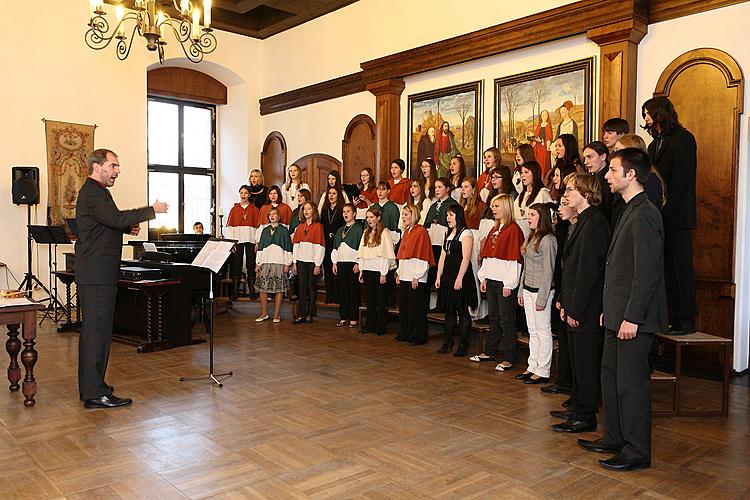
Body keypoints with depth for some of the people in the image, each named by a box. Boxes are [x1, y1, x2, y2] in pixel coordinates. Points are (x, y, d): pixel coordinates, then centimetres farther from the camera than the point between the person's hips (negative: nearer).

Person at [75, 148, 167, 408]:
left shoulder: (95, 191, 20)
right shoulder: (92, 193, -14)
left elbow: (109, 223, 29)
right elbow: (117, 218, -28)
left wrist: (128, 227, 10)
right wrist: (152, 210, -20)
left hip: (98, 274, 11)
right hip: (97, 275, -11)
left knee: (94, 329, 15)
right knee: (98, 330, -8)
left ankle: (91, 386, 25)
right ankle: (95, 393, -3)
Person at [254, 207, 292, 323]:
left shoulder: (284, 230, 4)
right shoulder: (265, 230, 16)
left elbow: (288, 248, 1)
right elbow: (260, 247, 15)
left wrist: (287, 264, -5)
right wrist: (257, 263, 9)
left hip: (279, 262, -3)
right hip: (265, 262, 4)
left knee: (279, 288, -2)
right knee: (262, 288, 0)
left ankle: (277, 314, 5)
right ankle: (264, 313, 11)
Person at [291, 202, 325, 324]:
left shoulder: (318, 226, -3)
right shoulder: (300, 226, 12)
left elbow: (320, 246, -7)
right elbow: (295, 244, 12)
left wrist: (318, 265, -11)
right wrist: (294, 262, 5)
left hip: (312, 261, -4)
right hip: (301, 260, 4)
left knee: (311, 287, 1)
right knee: (302, 287, 3)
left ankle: (309, 314, 9)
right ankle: (301, 314, 6)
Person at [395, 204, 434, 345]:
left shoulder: (421, 232, -11)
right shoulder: (406, 231, 15)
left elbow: (422, 257, -15)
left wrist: (416, 277, -17)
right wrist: (399, 272, 14)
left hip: (416, 278, -8)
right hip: (404, 276, 8)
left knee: (416, 309, -2)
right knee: (403, 306, 13)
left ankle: (417, 337, 7)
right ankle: (404, 334, 24)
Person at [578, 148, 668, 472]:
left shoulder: (644, 214, -16)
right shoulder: (631, 212, 15)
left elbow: (647, 272, -21)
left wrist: (632, 317, -21)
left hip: (634, 318, -10)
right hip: (618, 316, 10)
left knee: (631, 382, 0)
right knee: (611, 375, 16)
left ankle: (637, 451, 14)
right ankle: (614, 439, 30)